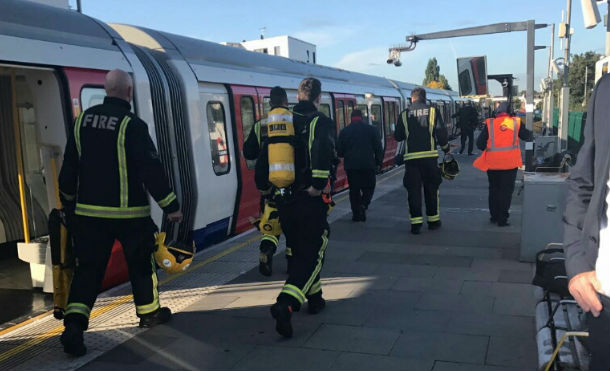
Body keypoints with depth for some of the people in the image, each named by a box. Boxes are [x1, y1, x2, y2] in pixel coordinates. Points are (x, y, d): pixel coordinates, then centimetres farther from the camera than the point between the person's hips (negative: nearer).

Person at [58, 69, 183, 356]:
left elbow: (69, 165, 10)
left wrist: (68, 201, 24)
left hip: (89, 212, 5)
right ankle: (149, 312, 30)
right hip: (128, 213, -4)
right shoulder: (132, 125, -15)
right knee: (141, 263, 15)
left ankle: (74, 325, -4)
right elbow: (151, 169, -16)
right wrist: (171, 206, -8)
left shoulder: (83, 120, 4)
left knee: (88, 268, 8)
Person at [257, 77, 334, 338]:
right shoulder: (321, 122, -6)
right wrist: (318, 184, -22)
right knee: (312, 254, 1)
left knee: (300, 251, 21)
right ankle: (285, 304, -16)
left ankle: (314, 298, 34)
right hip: (309, 201, -6)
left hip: (283, 200, 6)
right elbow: (324, 151, -26)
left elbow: (263, 158, 11)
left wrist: (264, 188, 19)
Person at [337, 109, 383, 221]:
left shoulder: (344, 131, 3)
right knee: (369, 187, 11)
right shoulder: (371, 129, 2)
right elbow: (378, 148, 1)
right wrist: (378, 162, 10)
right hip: (368, 165, -1)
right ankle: (363, 205, -13)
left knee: (354, 189, 8)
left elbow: (339, 151, 5)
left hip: (351, 165, 1)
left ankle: (356, 214, 5)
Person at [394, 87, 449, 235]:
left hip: (411, 157, 0)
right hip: (429, 156, 0)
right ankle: (433, 220, 20)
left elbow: (397, 136, 9)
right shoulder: (432, 111, 3)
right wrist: (446, 149, 14)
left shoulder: (404, 114, 4)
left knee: (413, 190, 4)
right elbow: (442, 133, -1)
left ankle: (416, 222, 1)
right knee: (431, 189, 12)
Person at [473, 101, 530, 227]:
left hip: (492, 163, 1)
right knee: (506, 190, 6)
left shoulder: (490, 124, -3)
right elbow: (527, 136, 8)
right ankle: (502, 219, 5)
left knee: (493, 189, 17)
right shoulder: (516, 122, -3)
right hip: (510, 163, -1)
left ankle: (494, 216, 25)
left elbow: (480, 143, -4)